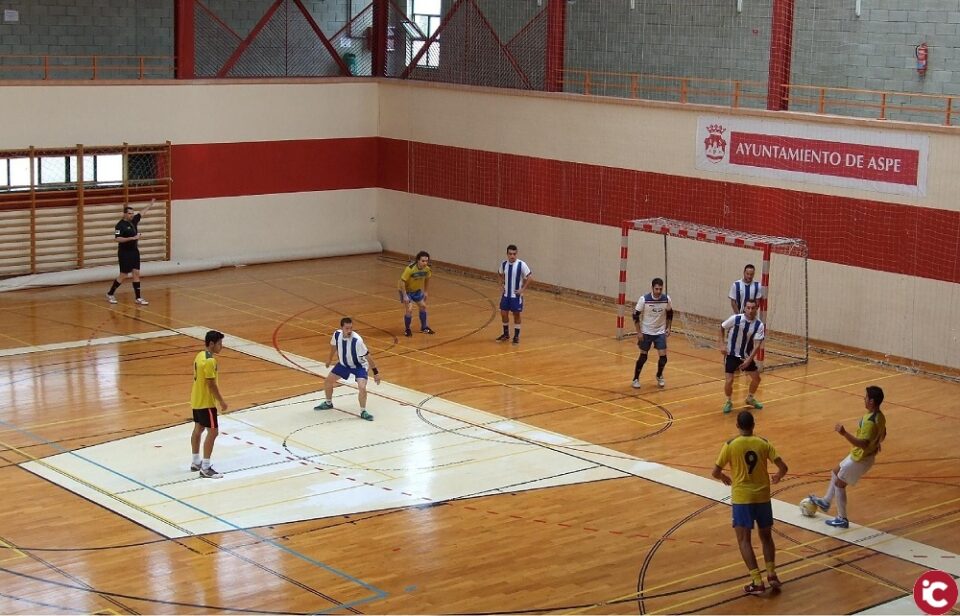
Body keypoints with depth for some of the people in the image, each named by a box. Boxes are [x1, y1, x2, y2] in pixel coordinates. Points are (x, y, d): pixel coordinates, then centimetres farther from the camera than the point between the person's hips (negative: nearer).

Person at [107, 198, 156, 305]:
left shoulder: (133, 221, 6)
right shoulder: (120, 225, -15)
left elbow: (142, 212, 23)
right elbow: (116, 239, -24)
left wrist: (151, 204, 33)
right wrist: (132, 238, -26)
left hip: (134, 251, 7)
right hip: (124, 253, -7)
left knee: (136, 274, 3)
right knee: (123, 275, -2)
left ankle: (138, 298, 4)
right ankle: (110, 294, 15)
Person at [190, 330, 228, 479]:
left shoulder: (200, 355, 7)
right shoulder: (210, 361, -24)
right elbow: (211, 384, -23)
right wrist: (221, 401, -15)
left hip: (197, 400, 10)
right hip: (206, 402, -10)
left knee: (198, 429, 19)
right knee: (213, 431, -7)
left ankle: (196, 462, 31)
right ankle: (205, 468, -7)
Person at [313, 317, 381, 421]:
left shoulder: (357, 340, -36)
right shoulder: (337, 334, -20)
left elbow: (367, 356, -28)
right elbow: (334, 345, 4)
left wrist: (375, 372, -25)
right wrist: (330, 358, 20)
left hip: (359, 365, -5)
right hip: (343, 363, 5)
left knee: (362, 387, -25)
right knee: (327, 381, 11)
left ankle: (363, 412, -4)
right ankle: (328, 403, 38)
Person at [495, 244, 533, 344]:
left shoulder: (521, 264, -16)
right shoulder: (504, 264, -2)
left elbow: (528, 278, -9)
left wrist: (523, 289, -13)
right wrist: (502, 283, 4)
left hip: (516, 295, -4)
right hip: (506, 294, 4)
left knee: (516, 314, 4)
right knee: (503, 313, 7)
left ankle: (516, 336, 17)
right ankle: (506, 334, 26)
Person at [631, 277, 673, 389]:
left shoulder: (666, 299, -11)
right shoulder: (644, 299, -19)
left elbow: (669, 314, 8)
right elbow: (635, 315, -10)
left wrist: (668, 327, 2)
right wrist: (638, 332, -12)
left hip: (660, 332, 2)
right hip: (646, 332, -2)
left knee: (663, 356, -5)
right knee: (643, 356, 1)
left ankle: (659, 376, 22)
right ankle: (636, 379, 19)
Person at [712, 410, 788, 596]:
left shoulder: (730, 445, -7)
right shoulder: (763, 443, -1)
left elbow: (715, 472, -5)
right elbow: (783, 467, -4)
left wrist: (725, 478, 18)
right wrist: (777, 477, 19)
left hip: (742, 498, -3)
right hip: (762, 496, 3)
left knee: (744, 540, 1)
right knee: (766, 536, 20)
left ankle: (757, 582, -8)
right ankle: (771, 574, 11)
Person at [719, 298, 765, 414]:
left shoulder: (759, 325, -14)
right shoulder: (735, 319, -18)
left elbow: (757, 345, -17)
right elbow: (722, 327, 0)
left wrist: (749, 360, -26)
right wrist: (722, 344, -7)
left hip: (747, 356, 3)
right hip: (731, 354, -3)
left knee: (756, 378, 6)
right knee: (729, 380, -12)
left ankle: (750, 398, 34)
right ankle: (728, 402, 14)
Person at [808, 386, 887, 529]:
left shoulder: (870, 422, -33)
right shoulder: (880, 416, -3)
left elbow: (863, 444, -39)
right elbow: (882, 435, 14)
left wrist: (844, 433, -44)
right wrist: (875, 444, 32)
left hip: (860, 459, -9)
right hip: (858, 455, 9)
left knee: (839, 484, 6)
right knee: (835, 473, 25)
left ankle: (842, 519, 16)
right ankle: (826, 502, 42)